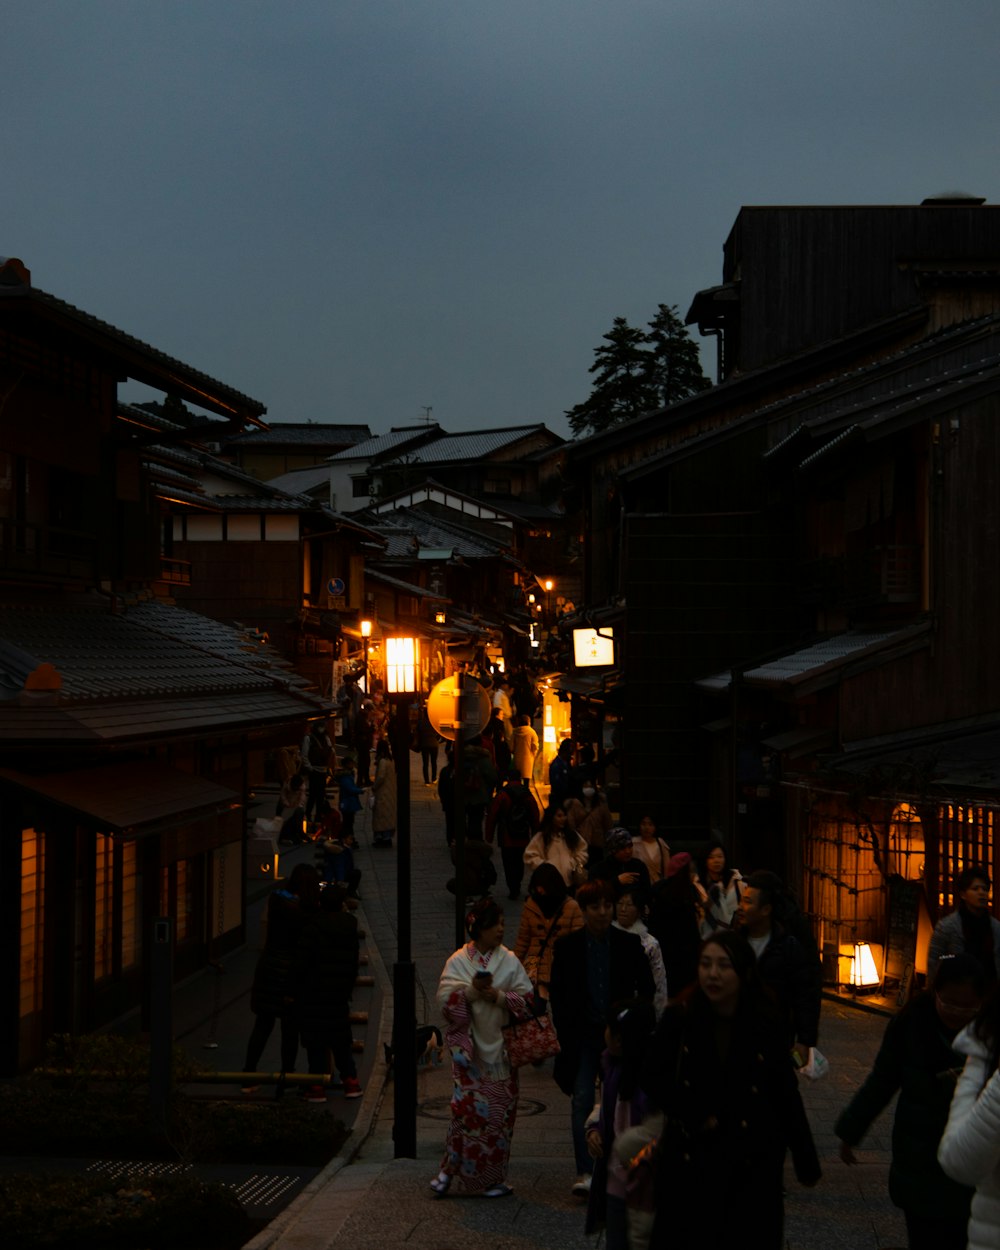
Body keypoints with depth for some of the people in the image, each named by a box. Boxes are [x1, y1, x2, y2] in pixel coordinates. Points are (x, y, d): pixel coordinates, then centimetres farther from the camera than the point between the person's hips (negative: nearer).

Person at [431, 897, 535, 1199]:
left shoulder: (509, 961, 5)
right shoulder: (458, 961, 3)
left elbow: (527, 1001, 1)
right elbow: (445, 1000, -6)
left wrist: (499, 996, -14)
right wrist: (471, 991, -21)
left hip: (500, 1046, 2)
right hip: (469, 1046, -2)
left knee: (499, 1111, 3)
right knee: (467, 1105, -10)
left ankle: (495, 1178, 13)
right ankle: (450, 1170, 2)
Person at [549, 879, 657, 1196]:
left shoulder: (630, 944, 2)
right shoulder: (567, 946, 1)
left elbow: (647, 988, 8)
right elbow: (557, 993, 5)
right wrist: (566, 1036, -1)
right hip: (583, 1036, 0)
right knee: (582, 1103, -8)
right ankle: (585, 1172, -7)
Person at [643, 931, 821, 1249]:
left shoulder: (765, 1025, -5)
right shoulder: (679, 1018, -5)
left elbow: (785, 1094, 0)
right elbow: (654, 1078, 0)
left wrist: (806, 1160, 2)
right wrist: (697, 1117, -10)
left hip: (754, 1159, 0)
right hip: (691, 1154, 0)